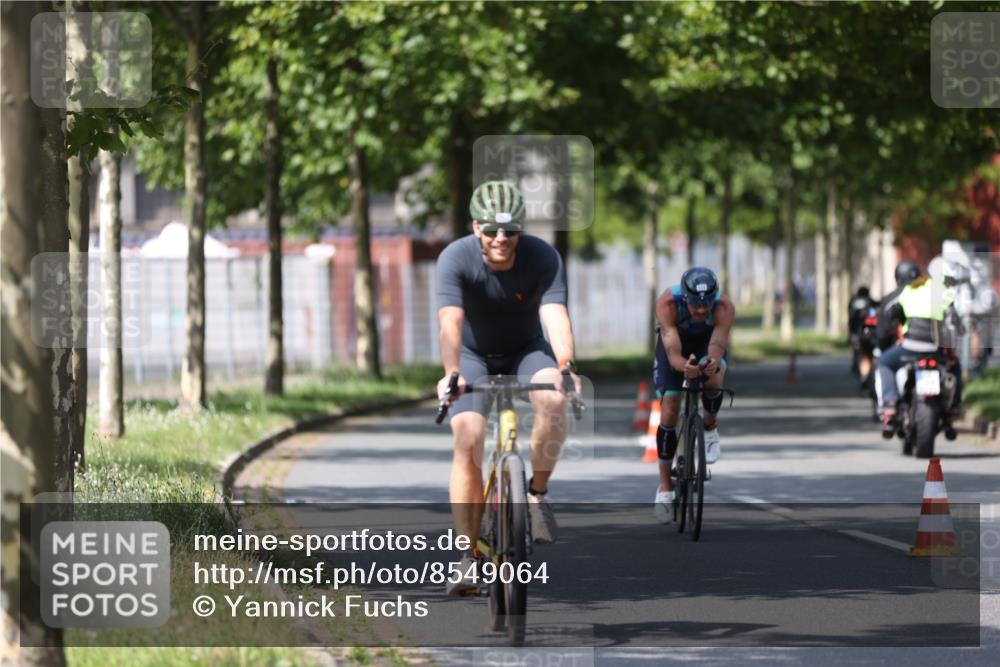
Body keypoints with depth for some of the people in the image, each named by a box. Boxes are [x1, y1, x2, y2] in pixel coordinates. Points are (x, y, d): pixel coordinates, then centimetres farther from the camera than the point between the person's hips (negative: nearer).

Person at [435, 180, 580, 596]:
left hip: (526, 351, 0)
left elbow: (555, 315, -34)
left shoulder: (543, 258, -23)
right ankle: (468, 554, -12)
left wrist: (565, 365, -53)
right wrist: (451, 373, -55)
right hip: (474, 356, 0)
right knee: (468, 441, -20)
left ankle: (538, 492, -10)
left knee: (553, 400, -32)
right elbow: (451, 322, -37)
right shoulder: (456, 259, -25)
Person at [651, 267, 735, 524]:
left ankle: (710, 428, 1)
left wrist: (712, 364, -68)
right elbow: (673, 354, -44)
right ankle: (665, 488, 6)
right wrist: (684, 367, -66)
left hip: (709, 342, 0)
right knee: (668, 415, -9)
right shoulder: (667, 303, -38)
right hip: (676, 343, 0)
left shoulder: (724, 308, -36)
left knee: (713, 381, -33)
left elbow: (715, 353, -45)